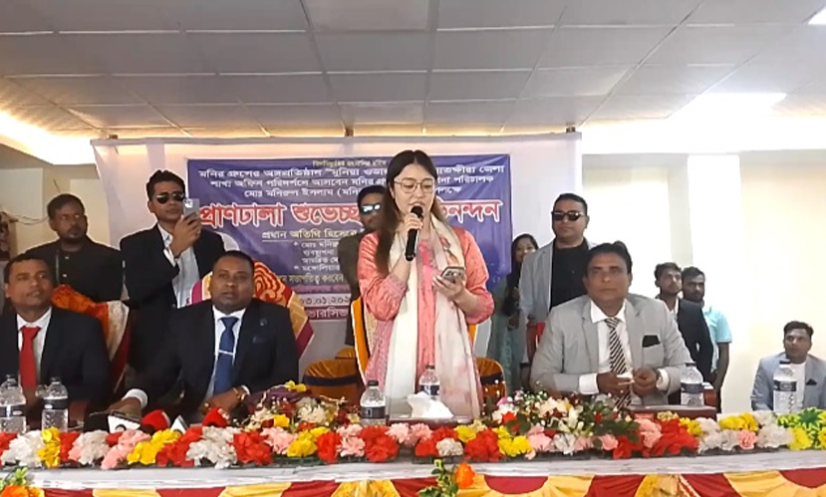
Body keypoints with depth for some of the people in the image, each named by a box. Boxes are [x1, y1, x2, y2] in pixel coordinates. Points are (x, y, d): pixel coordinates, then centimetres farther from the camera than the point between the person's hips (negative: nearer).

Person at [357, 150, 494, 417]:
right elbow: (381, 306, -9)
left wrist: (460, 295, -12)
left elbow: (483, 308, 8)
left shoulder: (460, 239, 9)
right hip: (399, 362, -1)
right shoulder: (374, 244, 5)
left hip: (450, 360, 1)